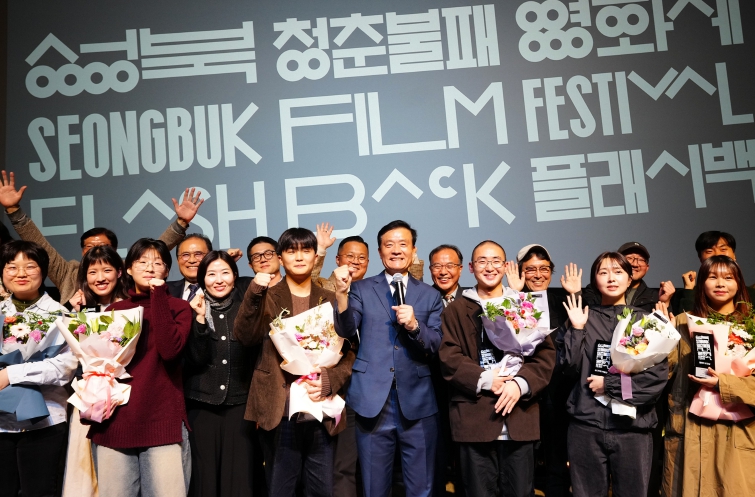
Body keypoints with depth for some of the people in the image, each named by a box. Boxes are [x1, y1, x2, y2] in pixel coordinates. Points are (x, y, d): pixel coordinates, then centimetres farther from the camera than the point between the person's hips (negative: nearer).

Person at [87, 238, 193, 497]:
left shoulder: (179, 307, 5)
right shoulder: (113, 310, 14)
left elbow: (169, 350, -14)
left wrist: (158, 295, -11)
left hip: (162, 421, -3)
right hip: (114, 421, 3)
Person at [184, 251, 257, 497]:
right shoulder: (193, 311, 1)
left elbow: (257, 356, 7)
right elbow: (196, 360, -9)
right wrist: (200, 318, -20)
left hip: (239, 403, 1)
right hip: (202, 405, 0)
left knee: (239, 476, -2)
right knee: (204, 476, 4)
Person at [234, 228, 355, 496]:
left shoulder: (330, 300, 10)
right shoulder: (267, 297, 6)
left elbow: (348, 353, 7)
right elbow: (245, 336, -11)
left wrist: (328, 382, -10)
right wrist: (254, 293, -23)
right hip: (279, 411, -2)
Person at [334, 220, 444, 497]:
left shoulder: (430, 295, 7)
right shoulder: (362, 289, 6)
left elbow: (437, 347, 0)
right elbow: (346, 330, -9)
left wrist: (414, 325, -19)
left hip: (418, 404, 1)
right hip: (372, 402, 0)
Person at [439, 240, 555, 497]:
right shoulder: (456, 310, 9)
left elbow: (546, 353, 4)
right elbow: (448, 357, -1)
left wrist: (521, 383, -12)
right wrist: (484, 378, -15)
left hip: (520, 417, 1)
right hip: (475, 418, -1)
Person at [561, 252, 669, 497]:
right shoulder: (583, 318, 6)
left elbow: (658, 375, -5)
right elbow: (572, 367, -1)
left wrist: (609, 384, -9)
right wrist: (577, 329, -10)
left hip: (633, 427, 0)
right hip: (586, 424, 1)